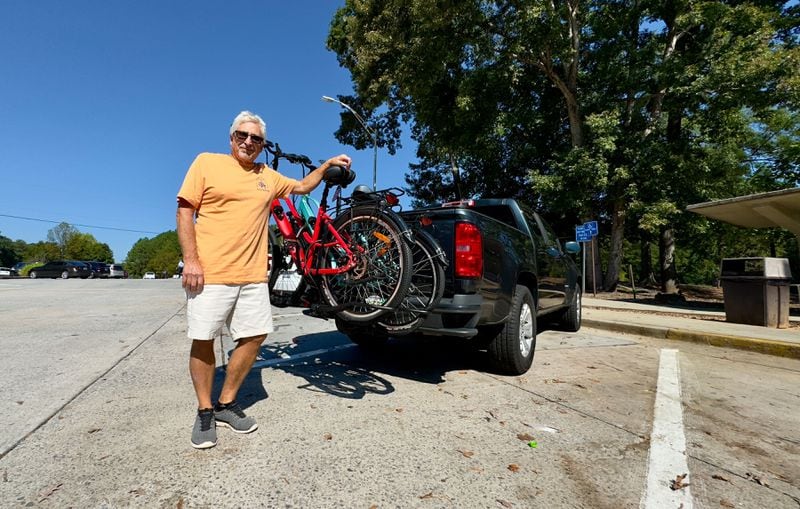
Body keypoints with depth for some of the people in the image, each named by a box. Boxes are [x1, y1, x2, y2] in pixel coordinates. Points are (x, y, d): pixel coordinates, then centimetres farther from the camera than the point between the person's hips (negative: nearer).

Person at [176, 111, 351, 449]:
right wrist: (190, 260, -11)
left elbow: (302, 187, 29)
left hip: (253, 275, 5)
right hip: (210, 273, -4)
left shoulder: (268, 176, 16)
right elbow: (185, 211, -2)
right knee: (203, 341, 2)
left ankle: (226, 403, 23)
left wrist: (327, 165, 16)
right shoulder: (207, 162, 3)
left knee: (255, 336, 5)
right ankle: (204, 412, 21)